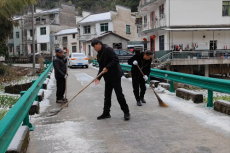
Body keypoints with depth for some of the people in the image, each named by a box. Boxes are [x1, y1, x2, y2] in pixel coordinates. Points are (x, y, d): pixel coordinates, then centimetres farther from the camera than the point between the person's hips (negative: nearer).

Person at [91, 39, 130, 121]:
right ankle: (106, 113, 18)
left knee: (119, 94, -4)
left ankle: (126, 112, 8)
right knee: (107, 95, 10)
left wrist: (107, 67, -23)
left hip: (115, 76, -9)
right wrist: (98, 77, 6)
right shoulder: (99, 54, 15)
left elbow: (116, 60, -21)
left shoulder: (108, 50, -12)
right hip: (108, 77, 9)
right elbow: (101, 67, 16)